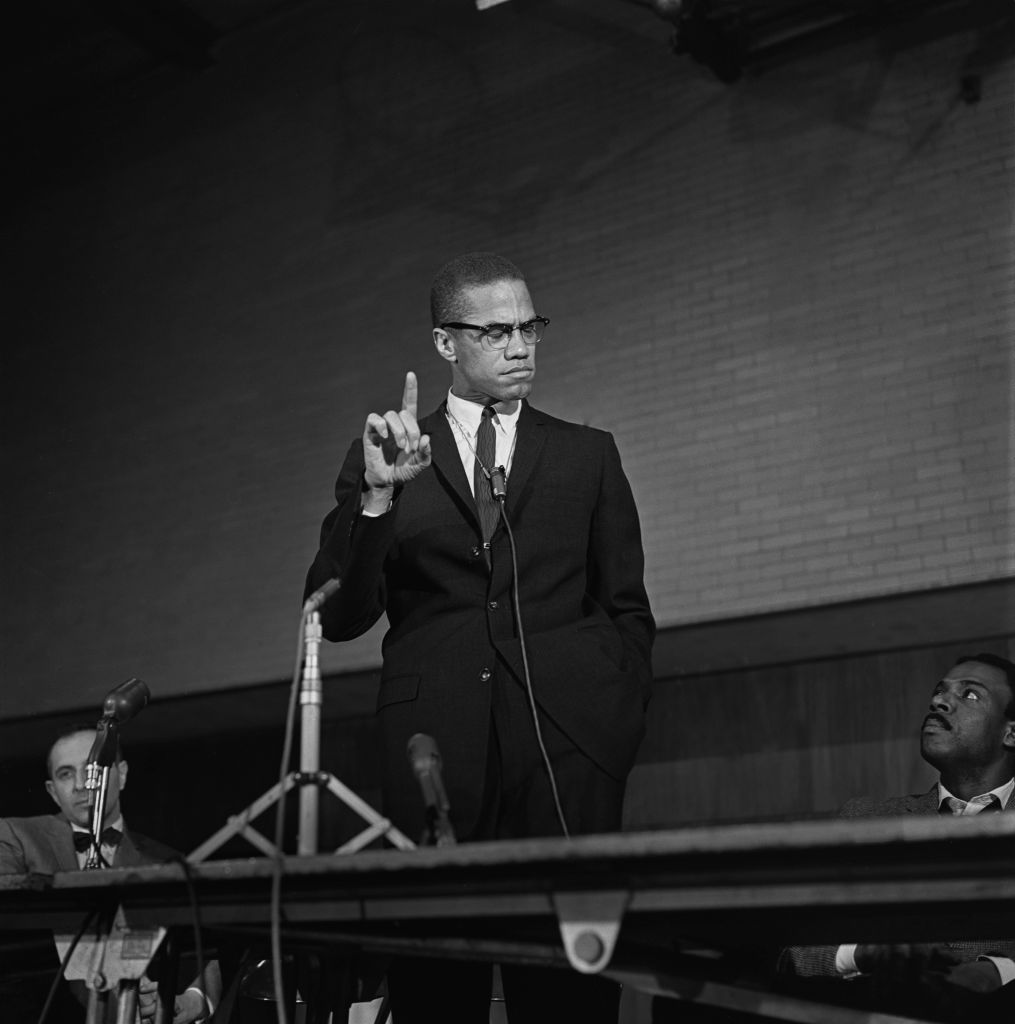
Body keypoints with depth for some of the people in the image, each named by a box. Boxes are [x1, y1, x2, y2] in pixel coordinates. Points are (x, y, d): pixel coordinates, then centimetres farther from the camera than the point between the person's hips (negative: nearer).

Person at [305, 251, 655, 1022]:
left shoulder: (588, 454, 16)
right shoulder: (385, 458, 11)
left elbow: (628, 610, 16)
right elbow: (338, 617, 3)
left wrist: (620, 723, 2)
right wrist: (377, 496, -11)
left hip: (566, 742, 1)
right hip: (435, 745, 0)